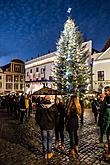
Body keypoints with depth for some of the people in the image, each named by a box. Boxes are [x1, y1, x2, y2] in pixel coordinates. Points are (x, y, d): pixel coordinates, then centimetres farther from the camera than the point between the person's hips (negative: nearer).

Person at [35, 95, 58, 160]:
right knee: (50, 139, 14)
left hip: (43, 126, 1)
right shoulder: (53, 106, -12)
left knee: (44, 139, 14)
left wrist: (39, 123, 12)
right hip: (51, 126, -1)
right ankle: (49, 153, 24)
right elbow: (56, 115, -3)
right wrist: (54, 123, 12)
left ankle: (45, 153, 24)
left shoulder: (40, 106, -8)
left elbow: (37, 116, -1)